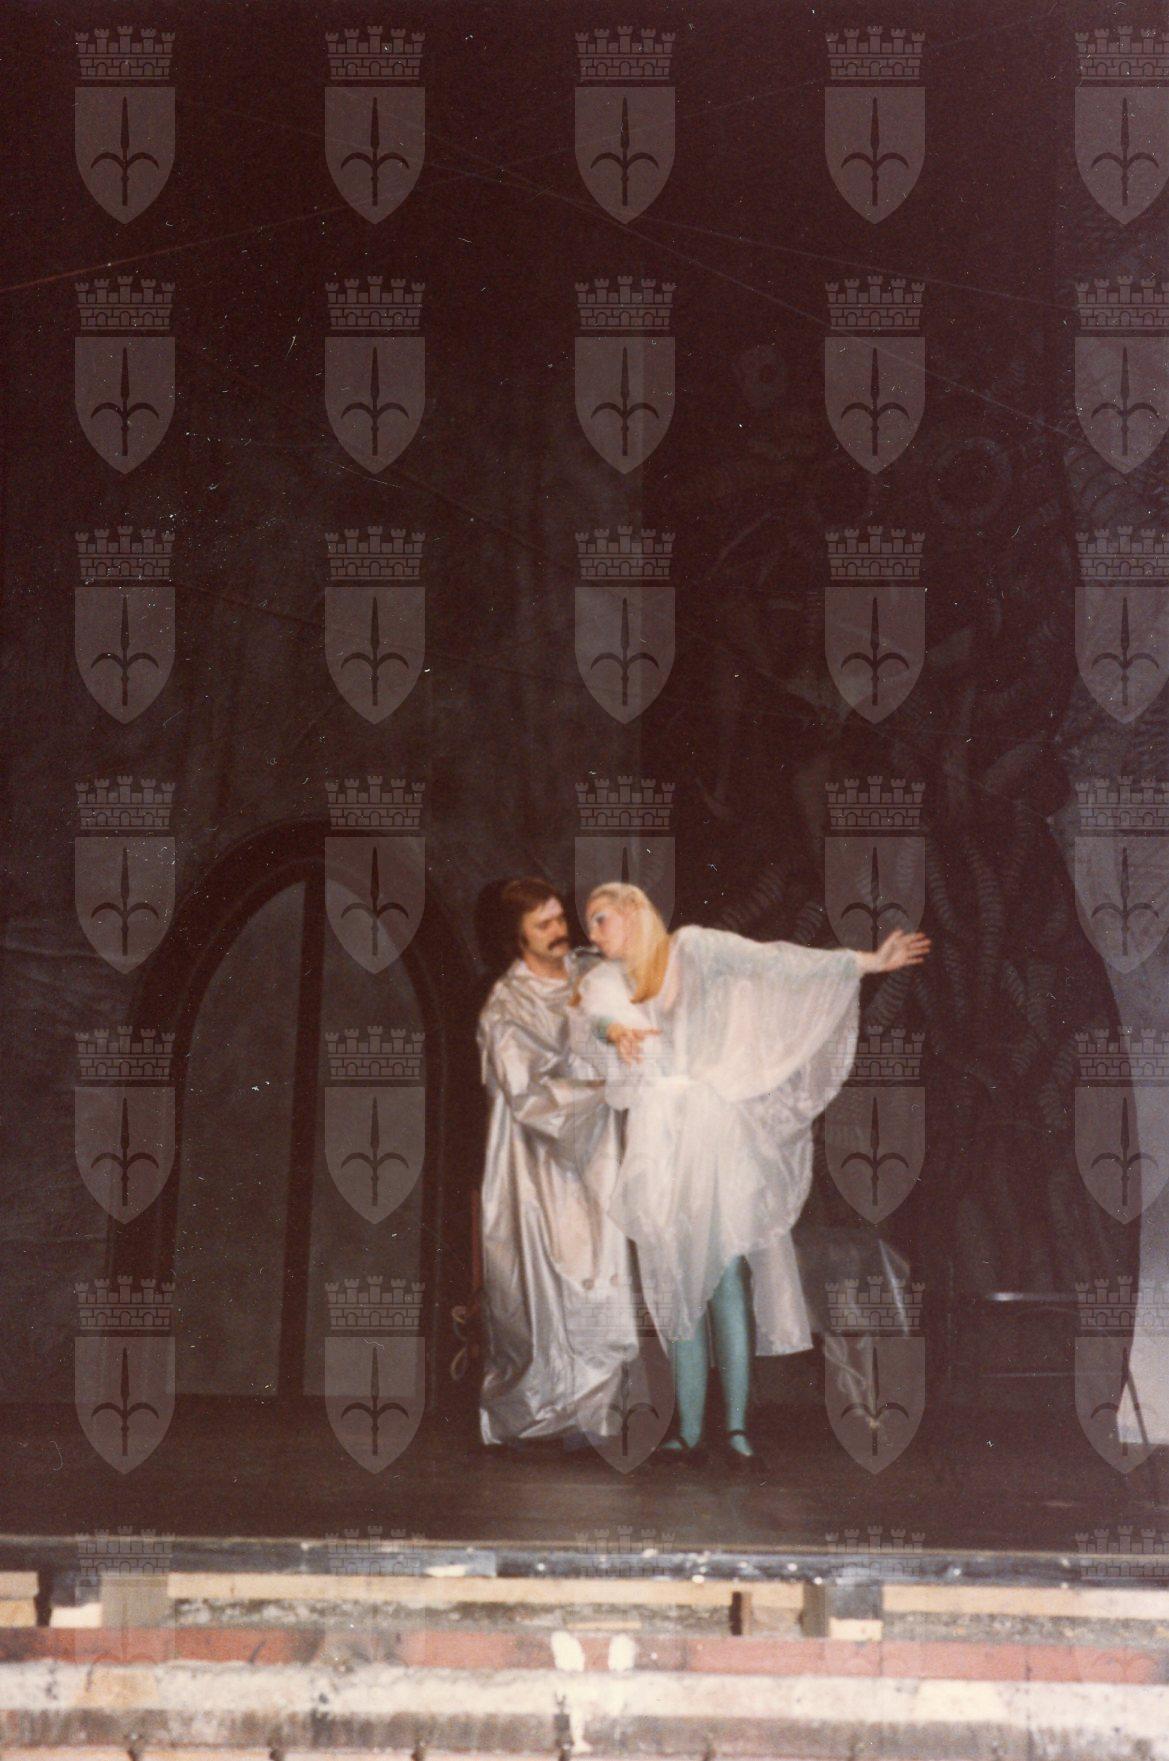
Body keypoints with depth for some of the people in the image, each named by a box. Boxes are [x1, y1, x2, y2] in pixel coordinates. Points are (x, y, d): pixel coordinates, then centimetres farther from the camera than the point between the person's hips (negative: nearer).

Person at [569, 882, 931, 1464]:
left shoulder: (693, 950, 5)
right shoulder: (602, 983, 13)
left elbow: (778, 963, -1)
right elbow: (584, 1024, -8)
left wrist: (869, 962, -8)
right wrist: (612, 1029, -31)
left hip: (710, 1126, -3)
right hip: (655, 1136, 3)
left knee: (725, 1270, -10)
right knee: (675, 1281, 0)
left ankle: (736, 1422, -11)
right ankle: (689, 1428, 0)